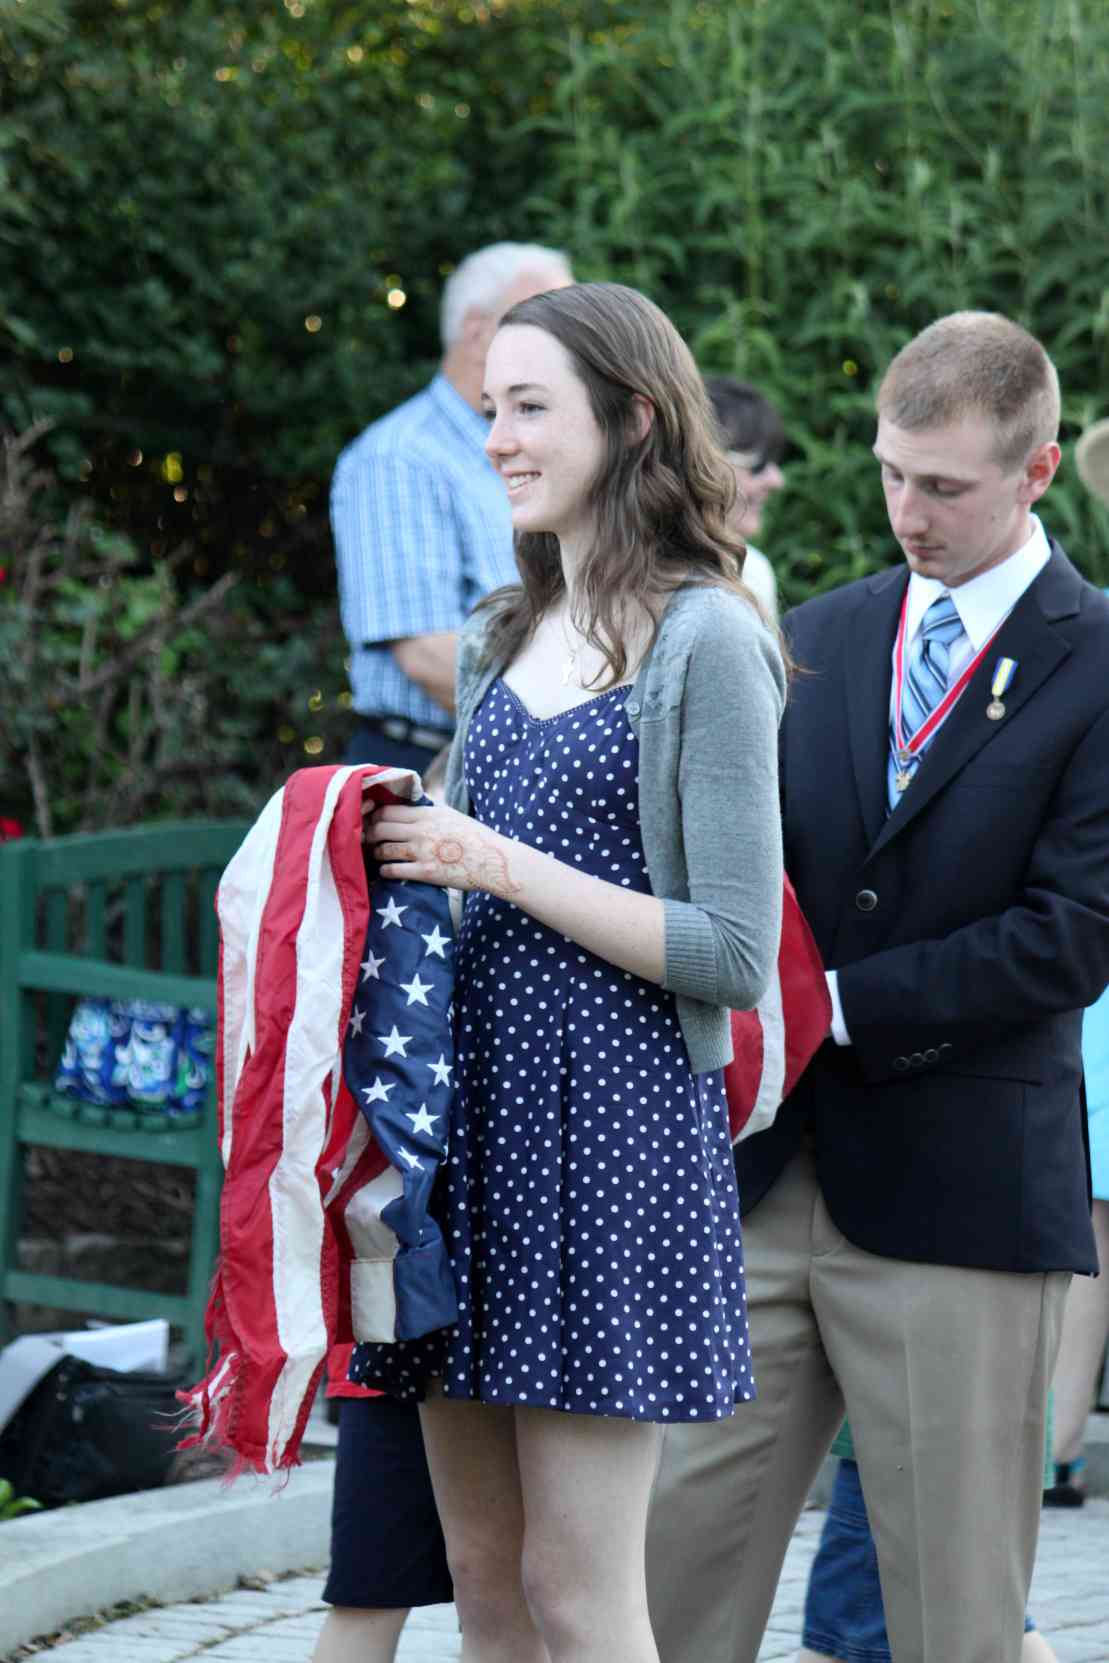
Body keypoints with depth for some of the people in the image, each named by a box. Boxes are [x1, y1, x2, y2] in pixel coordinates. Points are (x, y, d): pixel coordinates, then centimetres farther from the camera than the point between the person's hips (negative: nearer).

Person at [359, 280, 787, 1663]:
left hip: (620, 1118, -7)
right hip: (473, 1096, 8)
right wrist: (412, 849, 4)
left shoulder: (706, 643, -9)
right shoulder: (503, 637, 15)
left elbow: (736, 955, -13)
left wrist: (501, 866, -13)